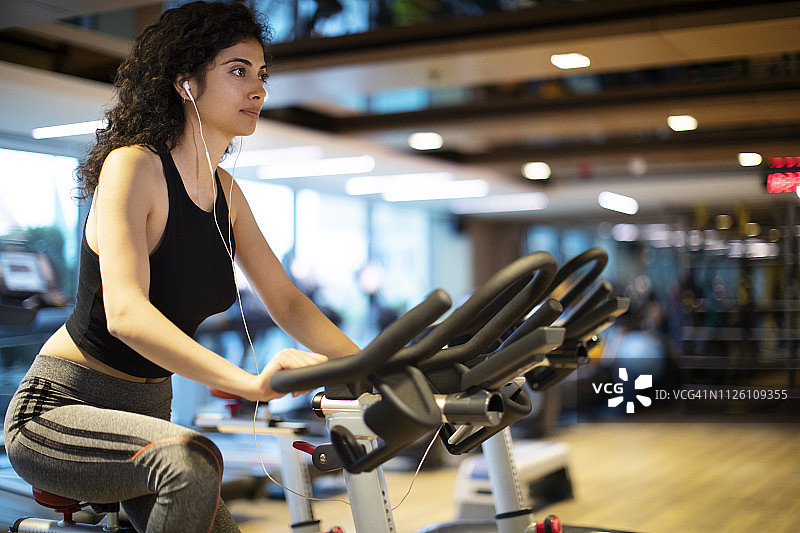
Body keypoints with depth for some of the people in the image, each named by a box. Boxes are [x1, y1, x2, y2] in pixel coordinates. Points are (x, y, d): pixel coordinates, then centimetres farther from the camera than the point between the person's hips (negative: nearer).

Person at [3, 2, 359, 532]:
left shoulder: (224, 191, 5)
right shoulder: (133, 165, -18)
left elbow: (288, 303, 6)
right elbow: (124, 313, -32)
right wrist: (251, 381, -45)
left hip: (143, 415, 8)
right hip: (56, 410, -7)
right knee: (192, 461, -34)